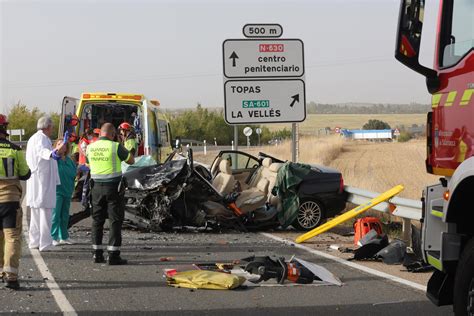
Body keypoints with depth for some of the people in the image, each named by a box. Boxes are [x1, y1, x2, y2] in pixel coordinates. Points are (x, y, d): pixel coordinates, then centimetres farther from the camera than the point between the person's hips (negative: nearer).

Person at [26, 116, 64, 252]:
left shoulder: (32, 138, 19)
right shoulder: (42, 138, -13)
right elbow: (41, 150, -36)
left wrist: (54, 149, 56)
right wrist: (51, 153, -57)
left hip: (33, 180, 10)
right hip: (43, 179, -10)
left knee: (35, 211, 17)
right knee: (45, 211, -8)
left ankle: (34, 241, 23)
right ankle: (45, 244, -8)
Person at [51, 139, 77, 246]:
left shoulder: (69, 160, 11)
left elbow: (74, 173, 19)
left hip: (67, 191, 7)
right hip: (56, 190, -6)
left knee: (65, 216, 14)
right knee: (55, 215, -8)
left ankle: (64, 237, 23)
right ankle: (53, 237, -3)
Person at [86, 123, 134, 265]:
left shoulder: (90, 148, 3)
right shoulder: (116, 147, -12)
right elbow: (131, 160, 2)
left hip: (97, 187, 4)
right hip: (114, 187, -4)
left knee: (97, 220, 12)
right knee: (115, 221, -1)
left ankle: (97, 254, 11)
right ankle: (113, 255, -5)